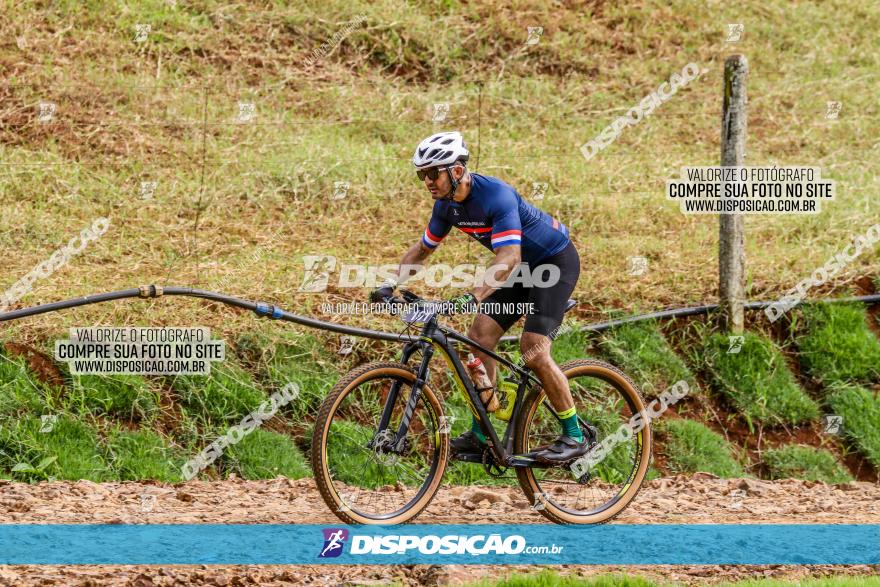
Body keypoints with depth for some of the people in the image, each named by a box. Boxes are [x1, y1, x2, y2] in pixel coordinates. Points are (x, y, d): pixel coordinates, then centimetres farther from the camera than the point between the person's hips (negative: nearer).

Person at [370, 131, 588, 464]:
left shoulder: (496, 196, -32)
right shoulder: (447, 204, -6)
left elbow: (508, 258, -41)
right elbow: (422, 249, 9)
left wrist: (472, 297, -52)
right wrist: (392, 284, -6)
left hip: (556, 261, -8)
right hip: (523, 266, 8)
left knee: (534, 353, -18)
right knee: (479, 337, -3)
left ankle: (574, 437, -6)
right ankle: (480, 435, 4)